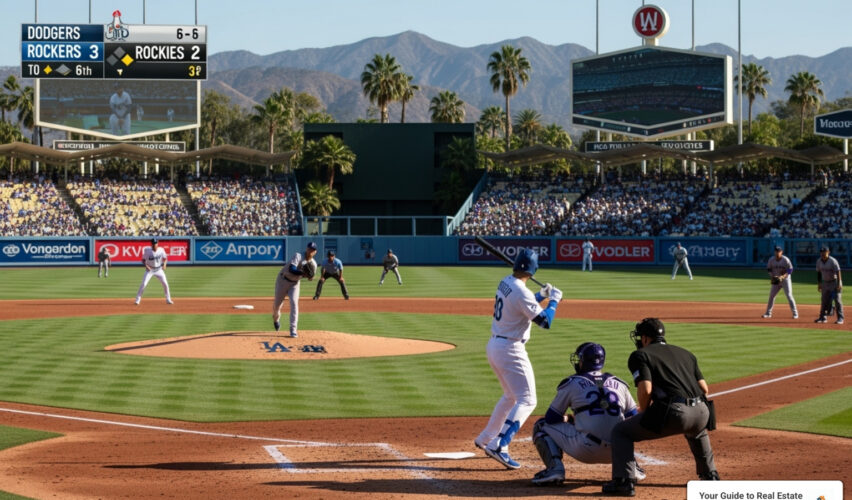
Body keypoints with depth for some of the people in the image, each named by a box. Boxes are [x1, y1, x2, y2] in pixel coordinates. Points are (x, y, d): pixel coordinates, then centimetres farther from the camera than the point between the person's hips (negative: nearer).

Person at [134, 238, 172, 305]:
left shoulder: (161, 250, -10)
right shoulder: (147, 251, -16)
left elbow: (165, 258, 2)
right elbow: (143, 260, -7)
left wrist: (164, 264, -18)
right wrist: (146, 265, -26)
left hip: (159, 270, 2)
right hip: (150, 270, -2)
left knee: (165, 284, -3)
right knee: (143, 284, -14)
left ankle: (168, 299, 13)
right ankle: (137, 300, -5)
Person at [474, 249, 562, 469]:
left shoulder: (505, 282, 6)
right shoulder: (522, 292, -22)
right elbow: (545, 321, -21)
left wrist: (541, 295, 14)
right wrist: (554, 300, -6)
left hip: (494, 345, 9)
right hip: (510, 350, -9)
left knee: (511, 397, 26)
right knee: (527, 401, -7)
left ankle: (485, 439, 32)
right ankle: (498, 445, -19)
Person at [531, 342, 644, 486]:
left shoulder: (571, 383, 7)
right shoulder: (619, 384, 17)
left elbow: (551, 418, 11)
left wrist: (568, 420, 35)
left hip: (585, 450, -4)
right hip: (615, 452, 4)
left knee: (542, 426, 16)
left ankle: (555, 467, -8)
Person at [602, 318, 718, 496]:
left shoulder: (640, 355, 9)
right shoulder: (686, 354, 27)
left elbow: (645, 389, -6)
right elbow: (704, 388, 20)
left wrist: (643, 411, 12)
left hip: (674, 414, -6)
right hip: (702, 413, 6)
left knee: (621, 431, 10)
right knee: (697, 432, 43)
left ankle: (624, 481, -5)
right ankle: (710, 475, 41)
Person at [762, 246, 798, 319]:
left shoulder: (785, 260, -15)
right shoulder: (771, 260, -4)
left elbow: (790, 270, -15)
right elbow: (768, 269, 6)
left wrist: (782, 277, -28)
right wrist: (771, 276, -13)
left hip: (785, 279, -4)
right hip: (776, 280, 4)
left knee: (789, 295, -11)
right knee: (771, 295, 5)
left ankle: (795, 313, -6)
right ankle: (768, 313, 17)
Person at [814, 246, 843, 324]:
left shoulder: (832, 261, -19)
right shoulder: (819, 261, 0)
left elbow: (838, 272, -23)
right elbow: (819, 273, 11)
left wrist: (839, 284, -30)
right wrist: (819, 284, 10)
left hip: (834, 281, -6)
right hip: (825, 282, 6)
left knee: (837, 300, -8)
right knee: (824, 300, 7)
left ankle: (840, 318, -5)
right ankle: (822, 317, 14)